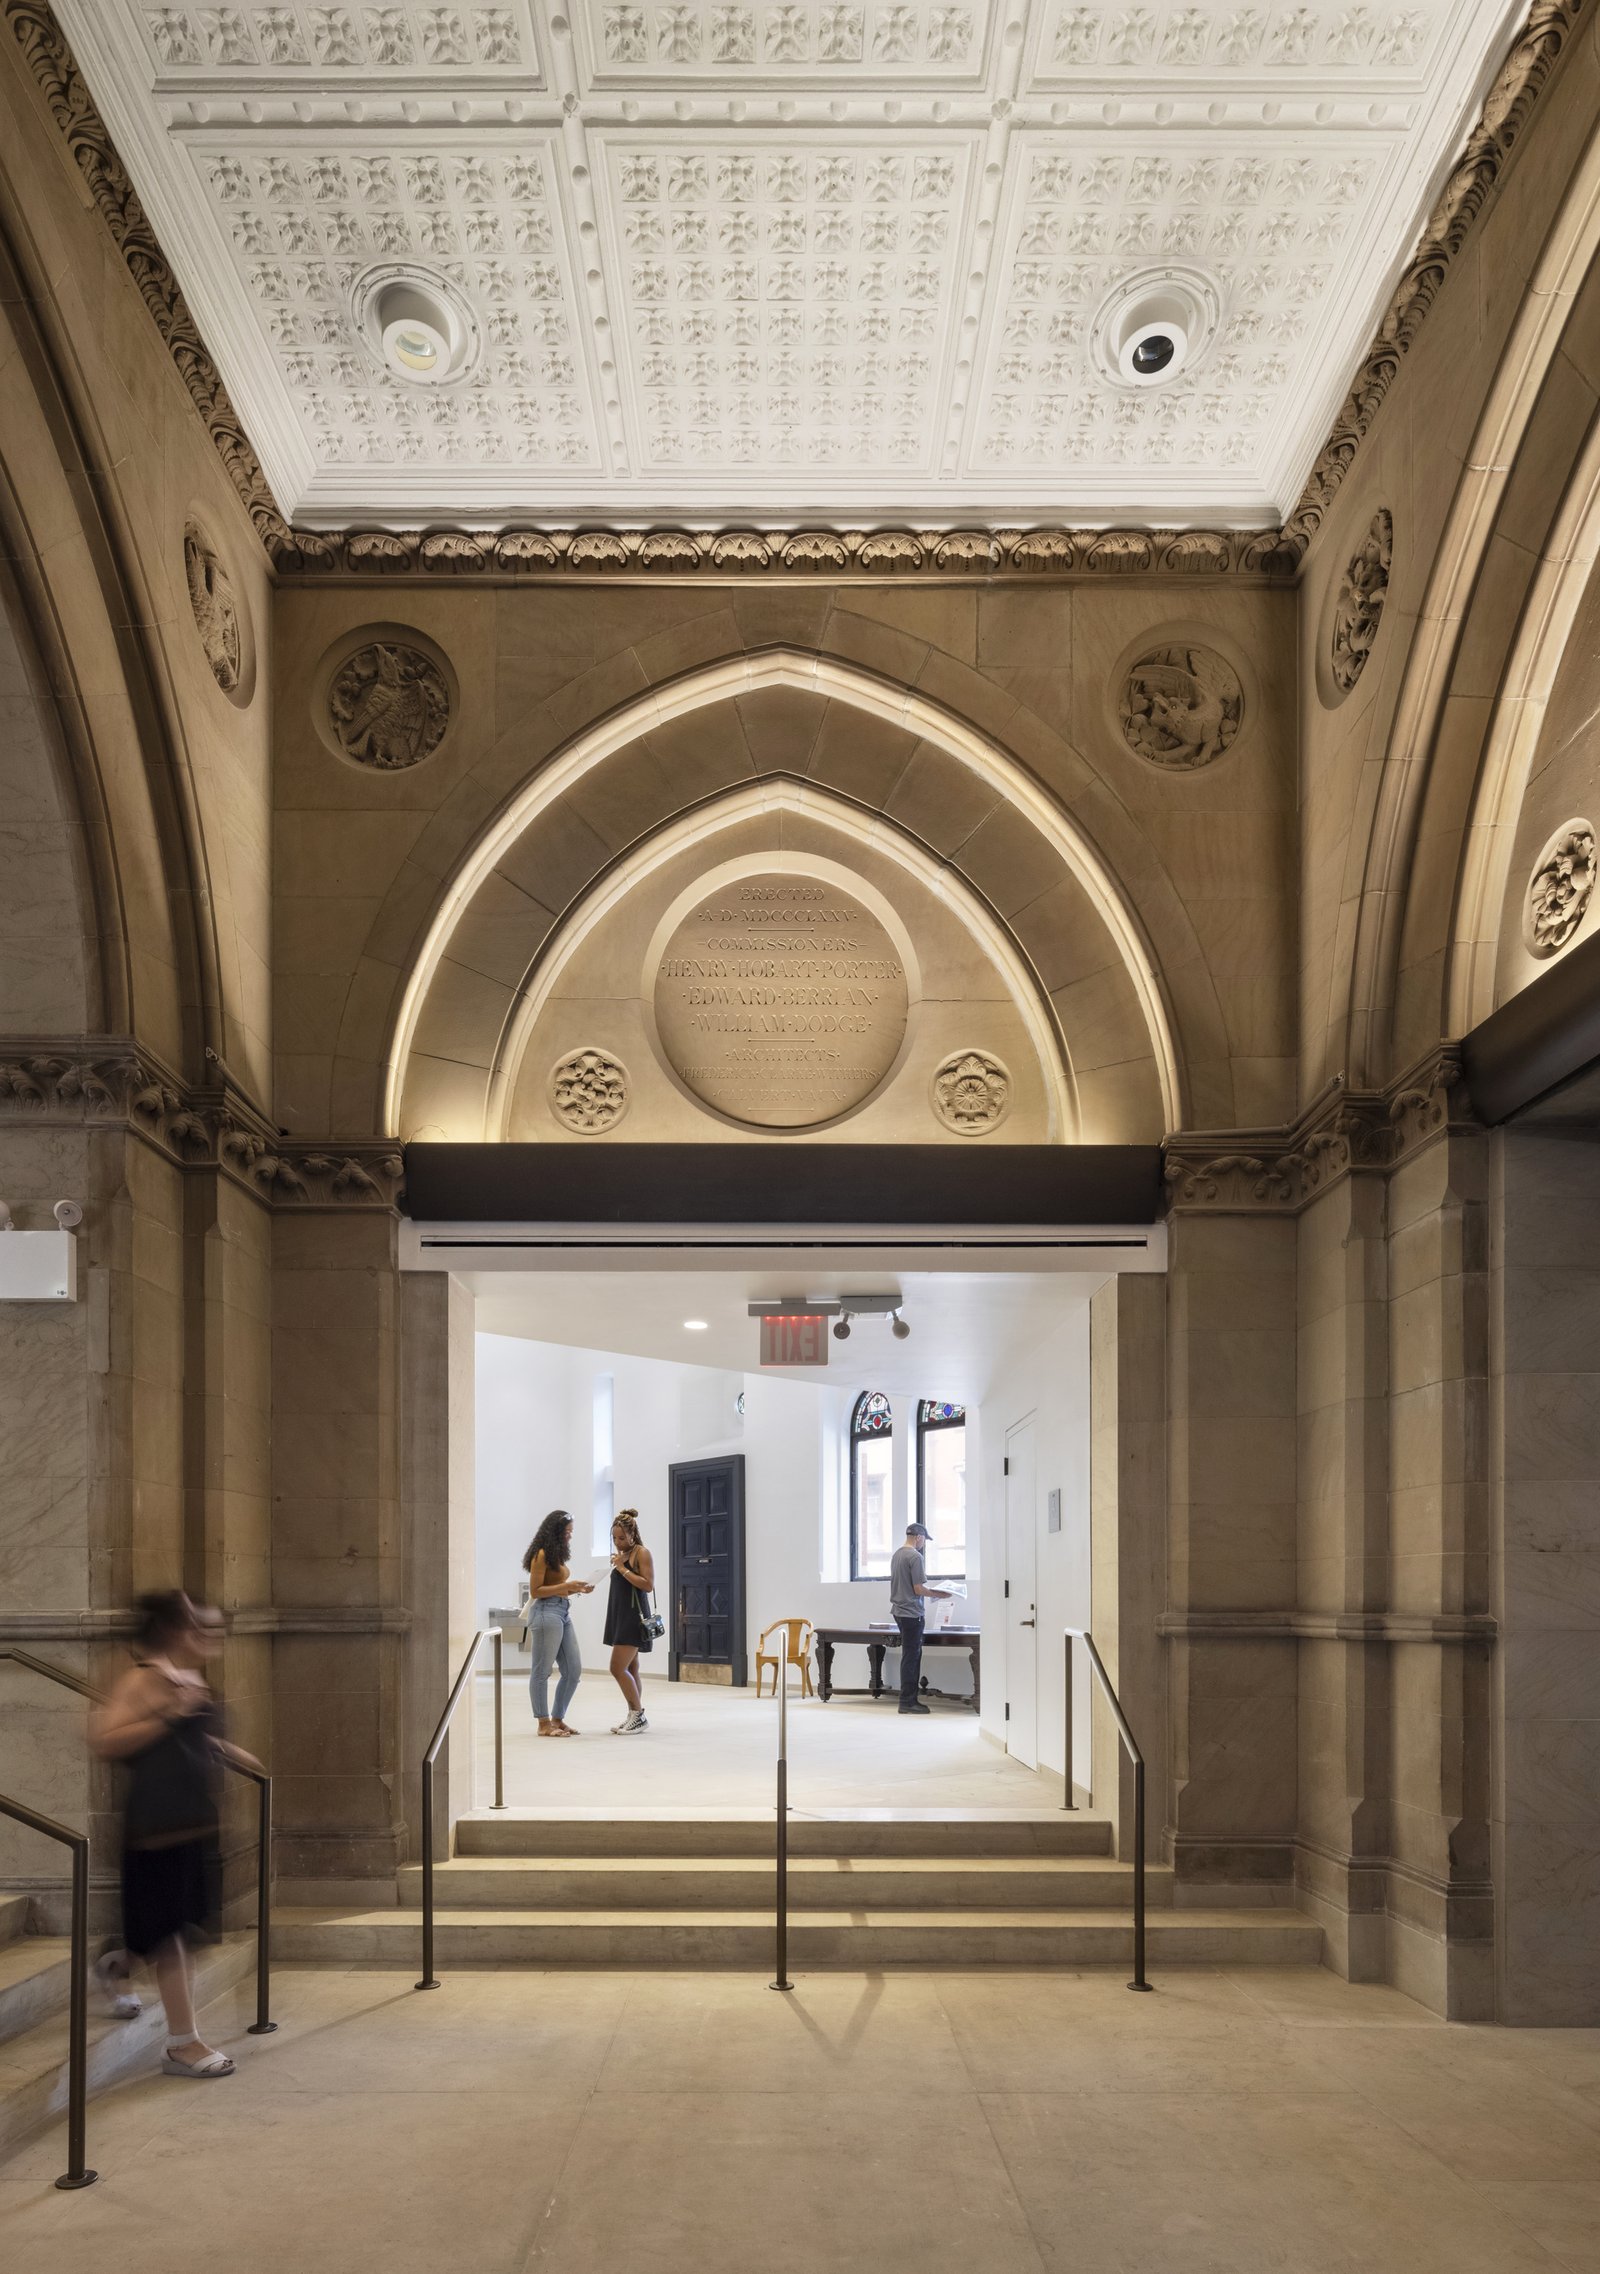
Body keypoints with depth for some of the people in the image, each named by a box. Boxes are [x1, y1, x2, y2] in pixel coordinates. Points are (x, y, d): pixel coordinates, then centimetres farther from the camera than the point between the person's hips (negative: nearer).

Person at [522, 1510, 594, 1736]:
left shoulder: (556, 1554, 17)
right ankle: (544, 1724, 4)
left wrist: (576, 1589, 6)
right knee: (542, 1671, 0)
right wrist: (566, 1586, -15)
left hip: (563, 1612, 9)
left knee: (573, 1671, 9)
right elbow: (535, 1591, -12)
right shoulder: (542, 1554, -9)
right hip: (546, 1611, -9)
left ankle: (558, 1719, 19)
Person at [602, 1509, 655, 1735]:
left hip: (634, 1615, -8)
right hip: (620, 1615, 8)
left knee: (618, 1668, -13)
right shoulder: (620, 1554, 15)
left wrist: (623, 1568, -15)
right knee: (629, 1669, 9)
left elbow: (648, 1585, -17)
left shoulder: (642, 1553, -8)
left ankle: (638, 1715, -4)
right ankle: (635, 1716, 12)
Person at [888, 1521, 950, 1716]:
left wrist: (932, 1592, 21)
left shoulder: (896, 1555, 13)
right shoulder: (915, 1557, -15)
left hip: (899, 1610, 9)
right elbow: (919, 1589, -18)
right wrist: (939, 1594, -4)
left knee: (912, 1656, 14)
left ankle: (910, 1699, 16)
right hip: (911, 1612, -9)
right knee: (911, 1657, -4)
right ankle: (907, 1702, -2)